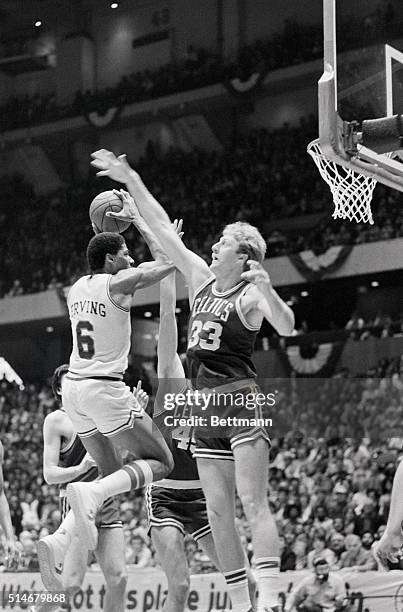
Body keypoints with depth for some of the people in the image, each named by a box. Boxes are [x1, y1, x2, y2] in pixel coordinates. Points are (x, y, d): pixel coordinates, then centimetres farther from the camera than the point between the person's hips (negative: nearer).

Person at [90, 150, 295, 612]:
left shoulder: (252, 294, -6)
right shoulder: (201, 279, 13)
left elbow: (286, 327, -23)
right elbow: (163, 228, 15)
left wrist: (267, 289, -39)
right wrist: (129, 179, 15)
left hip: (240, 400, -7)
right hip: (204, 403, 7)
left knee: (253, 503, -16)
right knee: (218, 511, 2)